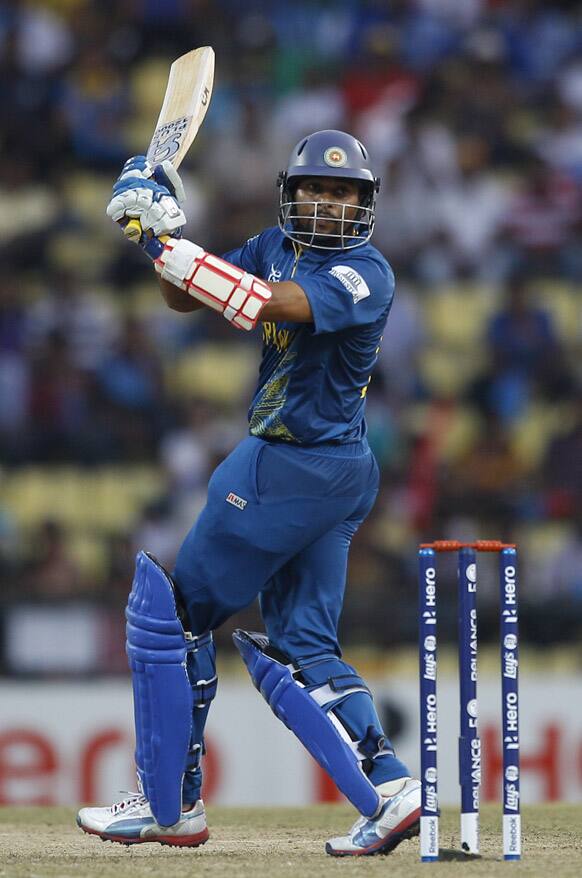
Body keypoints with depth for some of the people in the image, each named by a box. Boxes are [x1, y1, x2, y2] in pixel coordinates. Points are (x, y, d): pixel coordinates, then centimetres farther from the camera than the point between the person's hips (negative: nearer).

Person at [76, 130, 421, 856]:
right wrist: (160, 221, -8)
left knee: (169, 611, -1)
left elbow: (272, 305, -31)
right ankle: (387, 791, -1)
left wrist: (168, 245, -32)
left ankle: (169, 805, 5)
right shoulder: (275, 248, 10)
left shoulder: (366, 274, -16)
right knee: (298, 647, 8)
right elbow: (185, 299, 10)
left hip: (289, 469, -9)